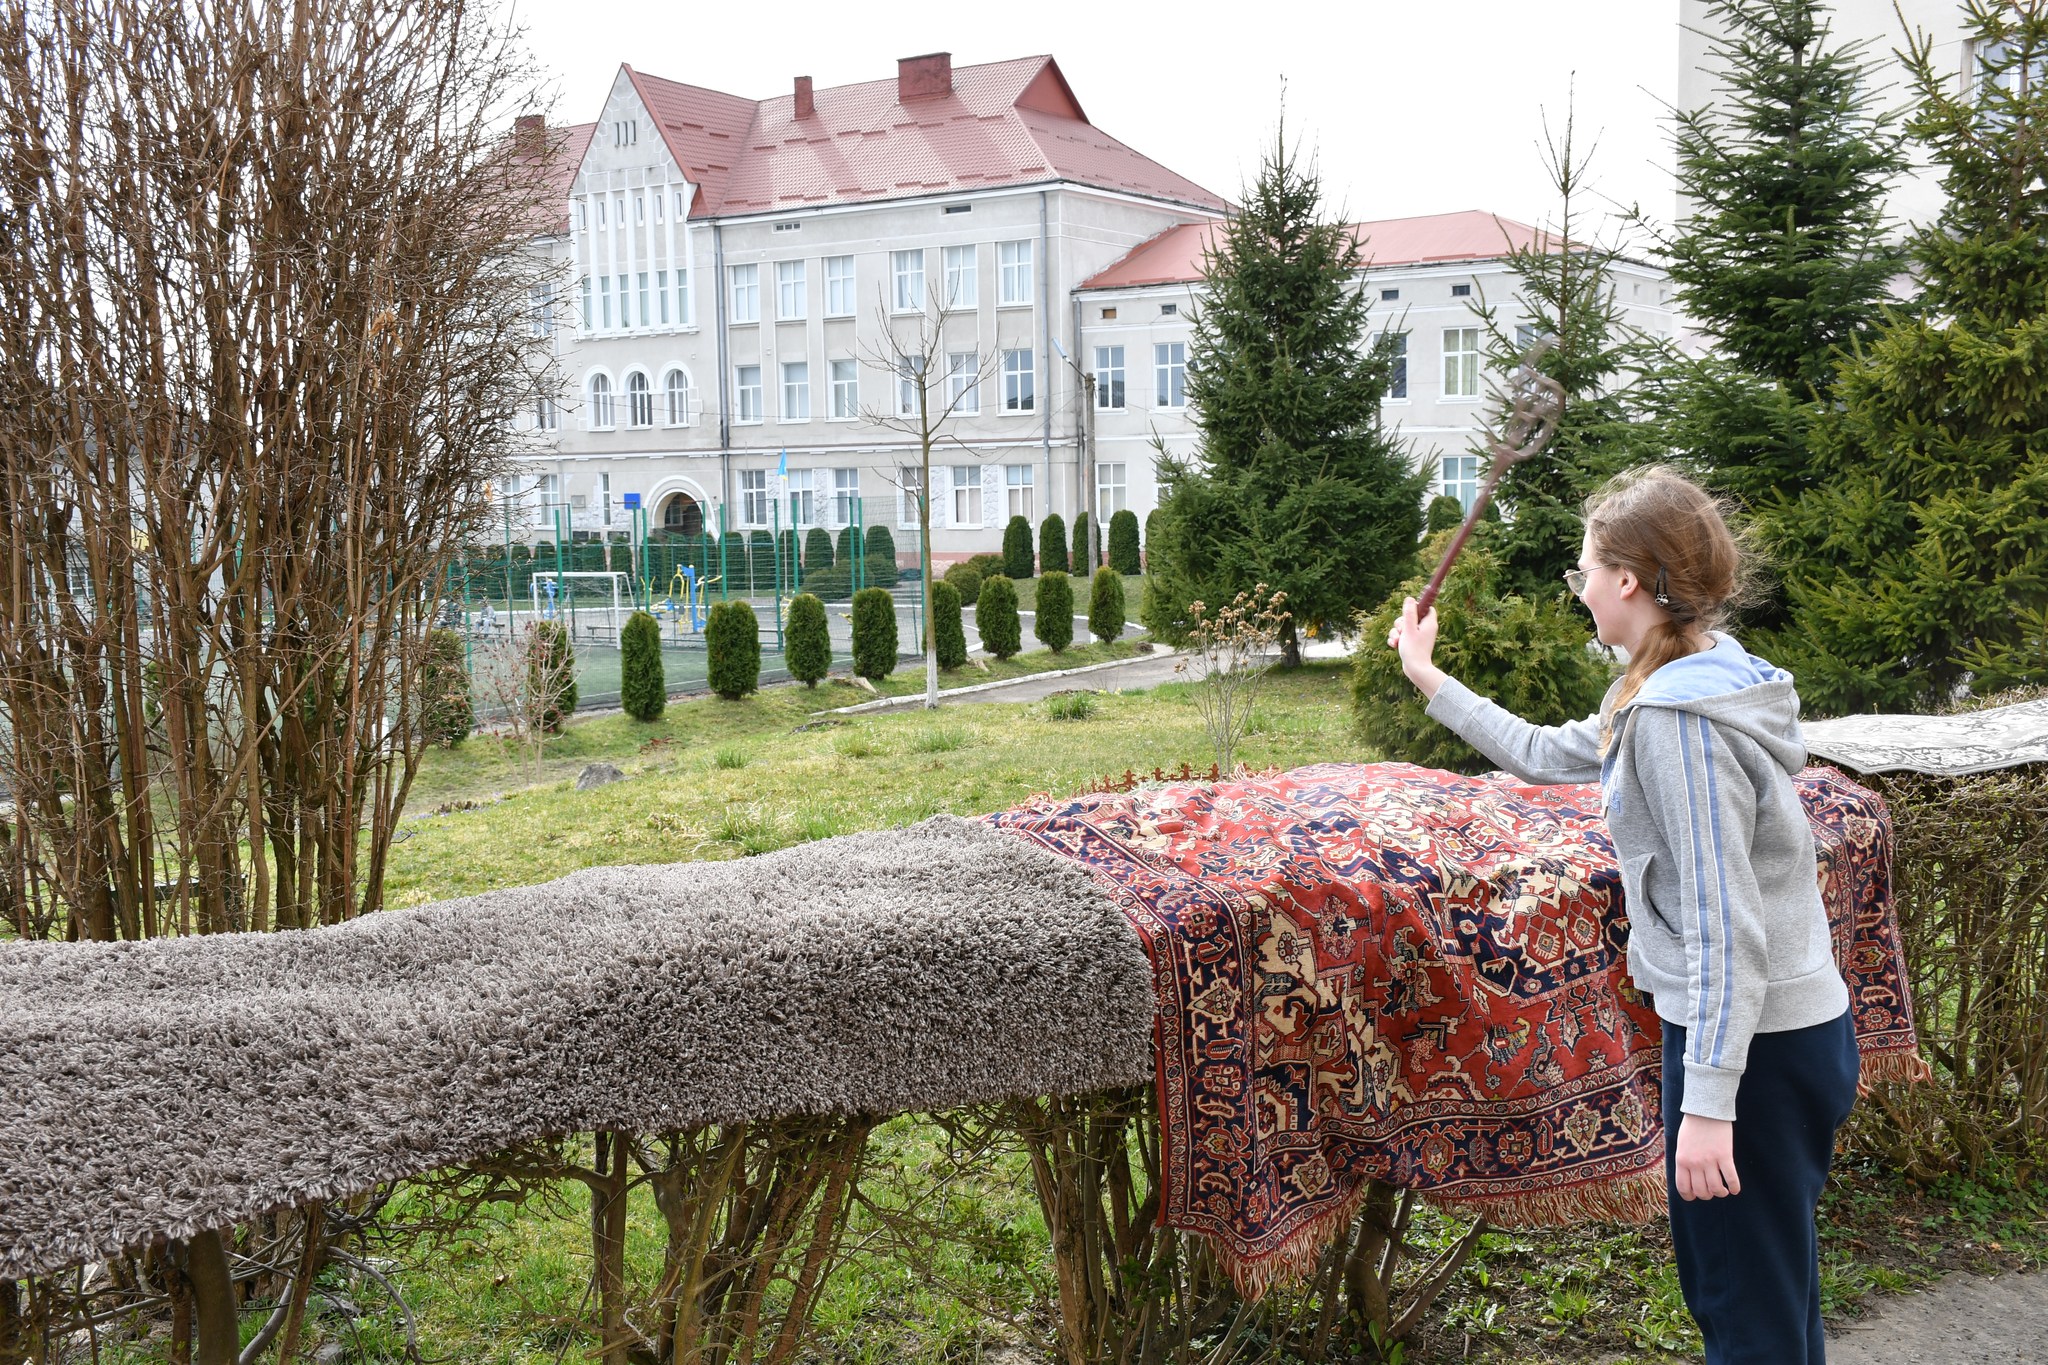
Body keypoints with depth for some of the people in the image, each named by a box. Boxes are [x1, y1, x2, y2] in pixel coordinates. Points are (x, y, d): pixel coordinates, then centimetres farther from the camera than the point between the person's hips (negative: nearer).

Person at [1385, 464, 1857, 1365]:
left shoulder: (1678, 721, -22)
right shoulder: (1684, 690, 9)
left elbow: (1727, 927, -25)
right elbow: (1548, 754, 22)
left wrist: (1707, 1102, -25)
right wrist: (1430, 683, 28)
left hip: (1751, 1046, -10)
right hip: (1795, 1023, 10)